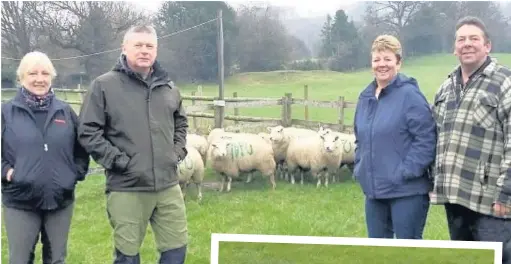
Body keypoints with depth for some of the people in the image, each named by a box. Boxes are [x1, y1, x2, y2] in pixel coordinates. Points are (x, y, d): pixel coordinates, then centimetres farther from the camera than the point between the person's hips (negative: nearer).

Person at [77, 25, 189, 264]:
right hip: (126, 188, -4)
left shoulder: (168, 88, 10)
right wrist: (118, 160, -13)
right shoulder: (104, 85, -6)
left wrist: (178, 152, 9)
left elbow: (181, 123, 25)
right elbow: (88, 132, -8)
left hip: (168, 186, 5)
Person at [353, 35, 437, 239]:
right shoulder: (366, 96, 11)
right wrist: (360, 168, 10)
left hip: (407, 190, -7)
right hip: (374, 188, 7)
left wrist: (407, 172, -19)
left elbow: (426, 139, -16)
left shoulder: (410, 95, -12)